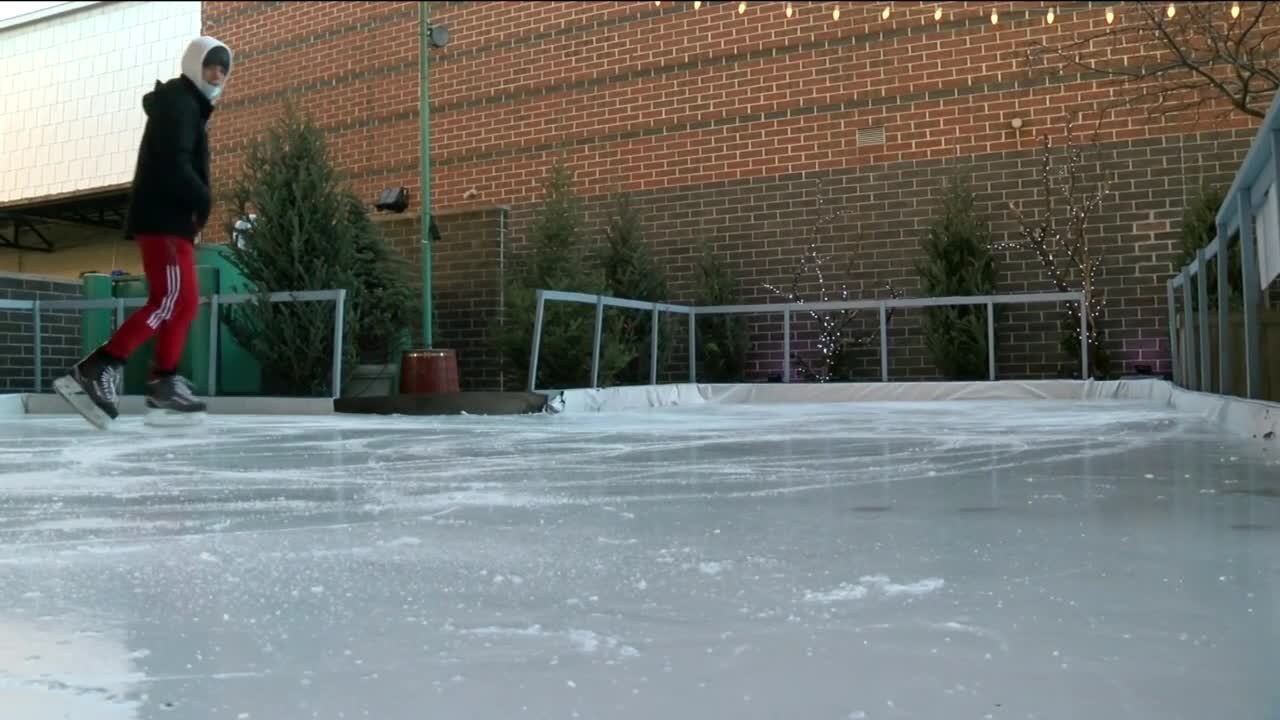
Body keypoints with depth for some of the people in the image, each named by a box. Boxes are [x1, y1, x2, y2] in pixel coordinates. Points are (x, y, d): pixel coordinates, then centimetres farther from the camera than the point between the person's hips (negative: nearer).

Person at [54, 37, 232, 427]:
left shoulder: (187, 107, 26)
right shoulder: (179, 103, -6)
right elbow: (173, 164, -20)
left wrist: (196, 206, 8)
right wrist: (203, 200, -10)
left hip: (170, 218, 11)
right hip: (161, 218, -11)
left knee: (186, 301, 12)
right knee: (167, 300, -18)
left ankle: (163, 381, 13)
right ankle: (94, 370, -23)